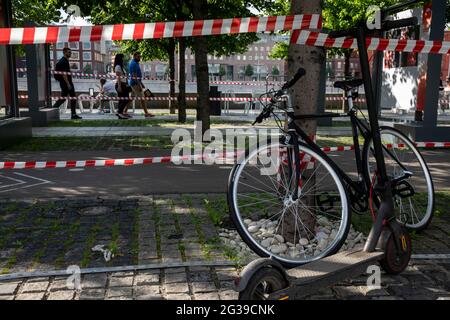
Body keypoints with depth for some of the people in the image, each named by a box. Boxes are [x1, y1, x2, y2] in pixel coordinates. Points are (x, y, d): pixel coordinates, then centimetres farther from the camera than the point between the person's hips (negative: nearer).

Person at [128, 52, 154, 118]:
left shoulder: (135, 63, 17)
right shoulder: (134, 64, -16)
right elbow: (134, 76, -22)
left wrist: (141, 83, 24)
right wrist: (139, 85, -25)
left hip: (137, 83, 10)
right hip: (135, 83, -10)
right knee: (141, 98, -7)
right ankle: (146, 113, -5)